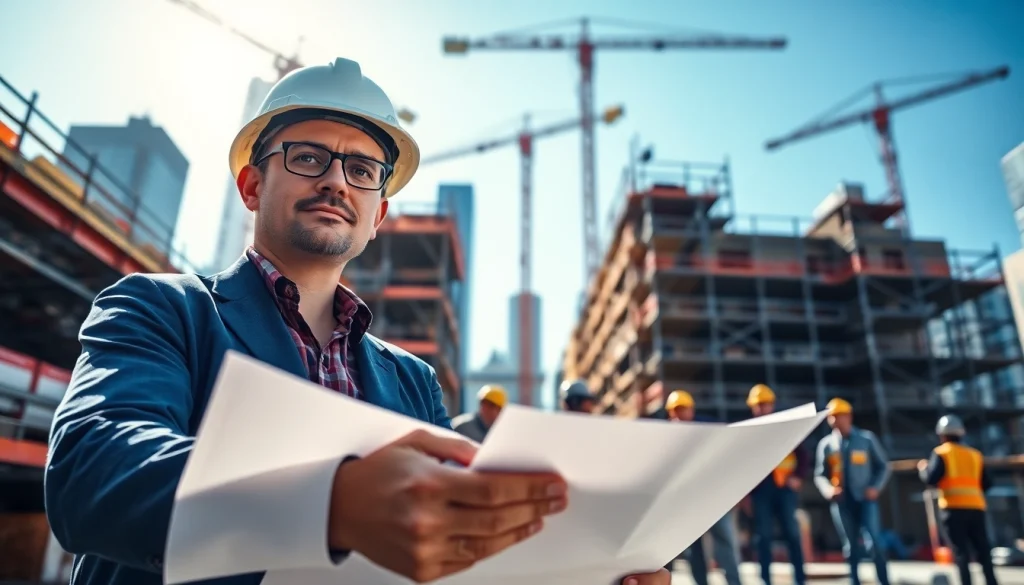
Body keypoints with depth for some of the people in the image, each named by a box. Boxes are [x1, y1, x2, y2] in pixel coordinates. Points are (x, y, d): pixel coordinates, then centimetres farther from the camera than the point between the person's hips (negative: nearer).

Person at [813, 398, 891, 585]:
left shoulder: (866, 438, 0)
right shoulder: (826, 444, 1)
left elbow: (883, 466, 7)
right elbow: (819, 475, 6)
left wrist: (876, 487, -8)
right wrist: (829, 490, -13)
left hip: (865, 499, -1)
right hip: (841, 501, 1)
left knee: (875, 542, -8)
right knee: (851, 546, 9)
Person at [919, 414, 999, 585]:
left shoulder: (941, 452, 3)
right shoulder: (975, 454, 17)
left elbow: (931, 479, -8)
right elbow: (987, 484, 14)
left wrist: (922, 468, 12)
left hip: (953, 508, -4)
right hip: (976, 507, 4)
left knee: (961, 551, -3)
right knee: (983, 550, 10)